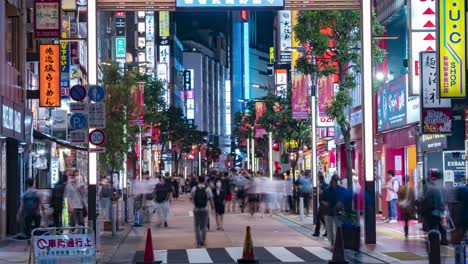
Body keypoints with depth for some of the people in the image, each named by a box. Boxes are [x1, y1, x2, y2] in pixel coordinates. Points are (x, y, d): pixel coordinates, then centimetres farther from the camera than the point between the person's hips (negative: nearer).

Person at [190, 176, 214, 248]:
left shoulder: (194, 188, -7)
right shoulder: (207, 189, -9)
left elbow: (191, 198, 3)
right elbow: (211, 199, -7)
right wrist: (212, 206, 10)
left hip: (196, 209, 0)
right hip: (205, 209, 0)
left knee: (197, 226, 10)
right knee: (203, 226, 12)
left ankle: (198, 242, 4)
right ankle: (202, 242, 17)